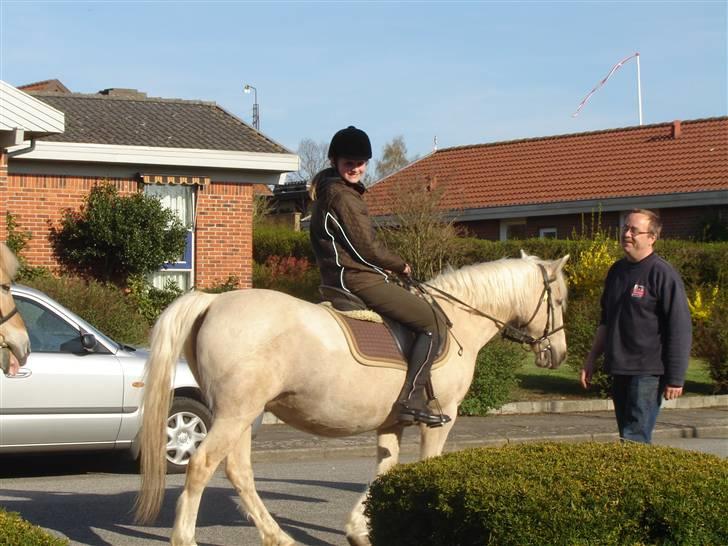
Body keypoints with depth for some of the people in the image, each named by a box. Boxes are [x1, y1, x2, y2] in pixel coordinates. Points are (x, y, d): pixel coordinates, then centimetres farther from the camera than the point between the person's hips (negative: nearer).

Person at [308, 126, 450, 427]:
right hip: (358, 280, -11)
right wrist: (401, 266, 1)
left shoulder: (326, 190, 17)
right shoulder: (342, 195, -15)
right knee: (434, 323, -10)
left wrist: (387, 266, 16)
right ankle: (411, 399, -18)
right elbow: (367, 248, -16)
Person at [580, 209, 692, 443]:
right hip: (619, 370, 8)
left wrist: (675, 379, -15)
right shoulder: (617, 270, 12)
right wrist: (591, 359, 19)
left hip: (647, 372, -8)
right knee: (627, 436, 11)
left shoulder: (663, 274, -11)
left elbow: (680, 331, -13)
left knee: (634, 440, -11)